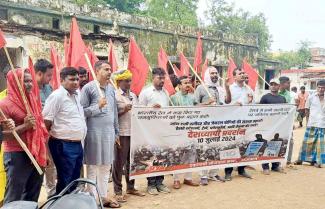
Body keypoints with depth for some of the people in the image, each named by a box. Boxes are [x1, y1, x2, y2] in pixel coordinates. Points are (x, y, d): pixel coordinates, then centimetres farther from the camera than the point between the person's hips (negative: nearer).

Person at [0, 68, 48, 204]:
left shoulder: (33, 101, 12)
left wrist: (46, 153, 17)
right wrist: (25, 126, -22)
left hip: (37, 155, 7)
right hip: (17, 156, -7)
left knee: (33, 197, 15)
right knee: (14, 198, 1)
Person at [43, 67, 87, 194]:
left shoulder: (77, 94, 11)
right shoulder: (57, 96, -13)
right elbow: (46, 121, -15)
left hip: (78, 144, 8)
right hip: (64, 146, -8)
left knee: (75, 181, 16)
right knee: (65, 182, 1)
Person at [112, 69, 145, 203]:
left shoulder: (133, 95, 14)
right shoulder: (115, 95, -7)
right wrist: (124, 111, -22)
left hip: (134, 133, 7)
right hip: (121, 134, -6)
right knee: (119, 162, 2)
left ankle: (130, 187, 27)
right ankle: (118, 191, 11)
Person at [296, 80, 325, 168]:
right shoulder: (311, 97, 1)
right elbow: (307, 109, 9)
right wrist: (308, 120, 6)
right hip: (312, 124, -1)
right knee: (307, 142, 4)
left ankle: (316, 161, 14)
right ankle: (301, 159, 16)